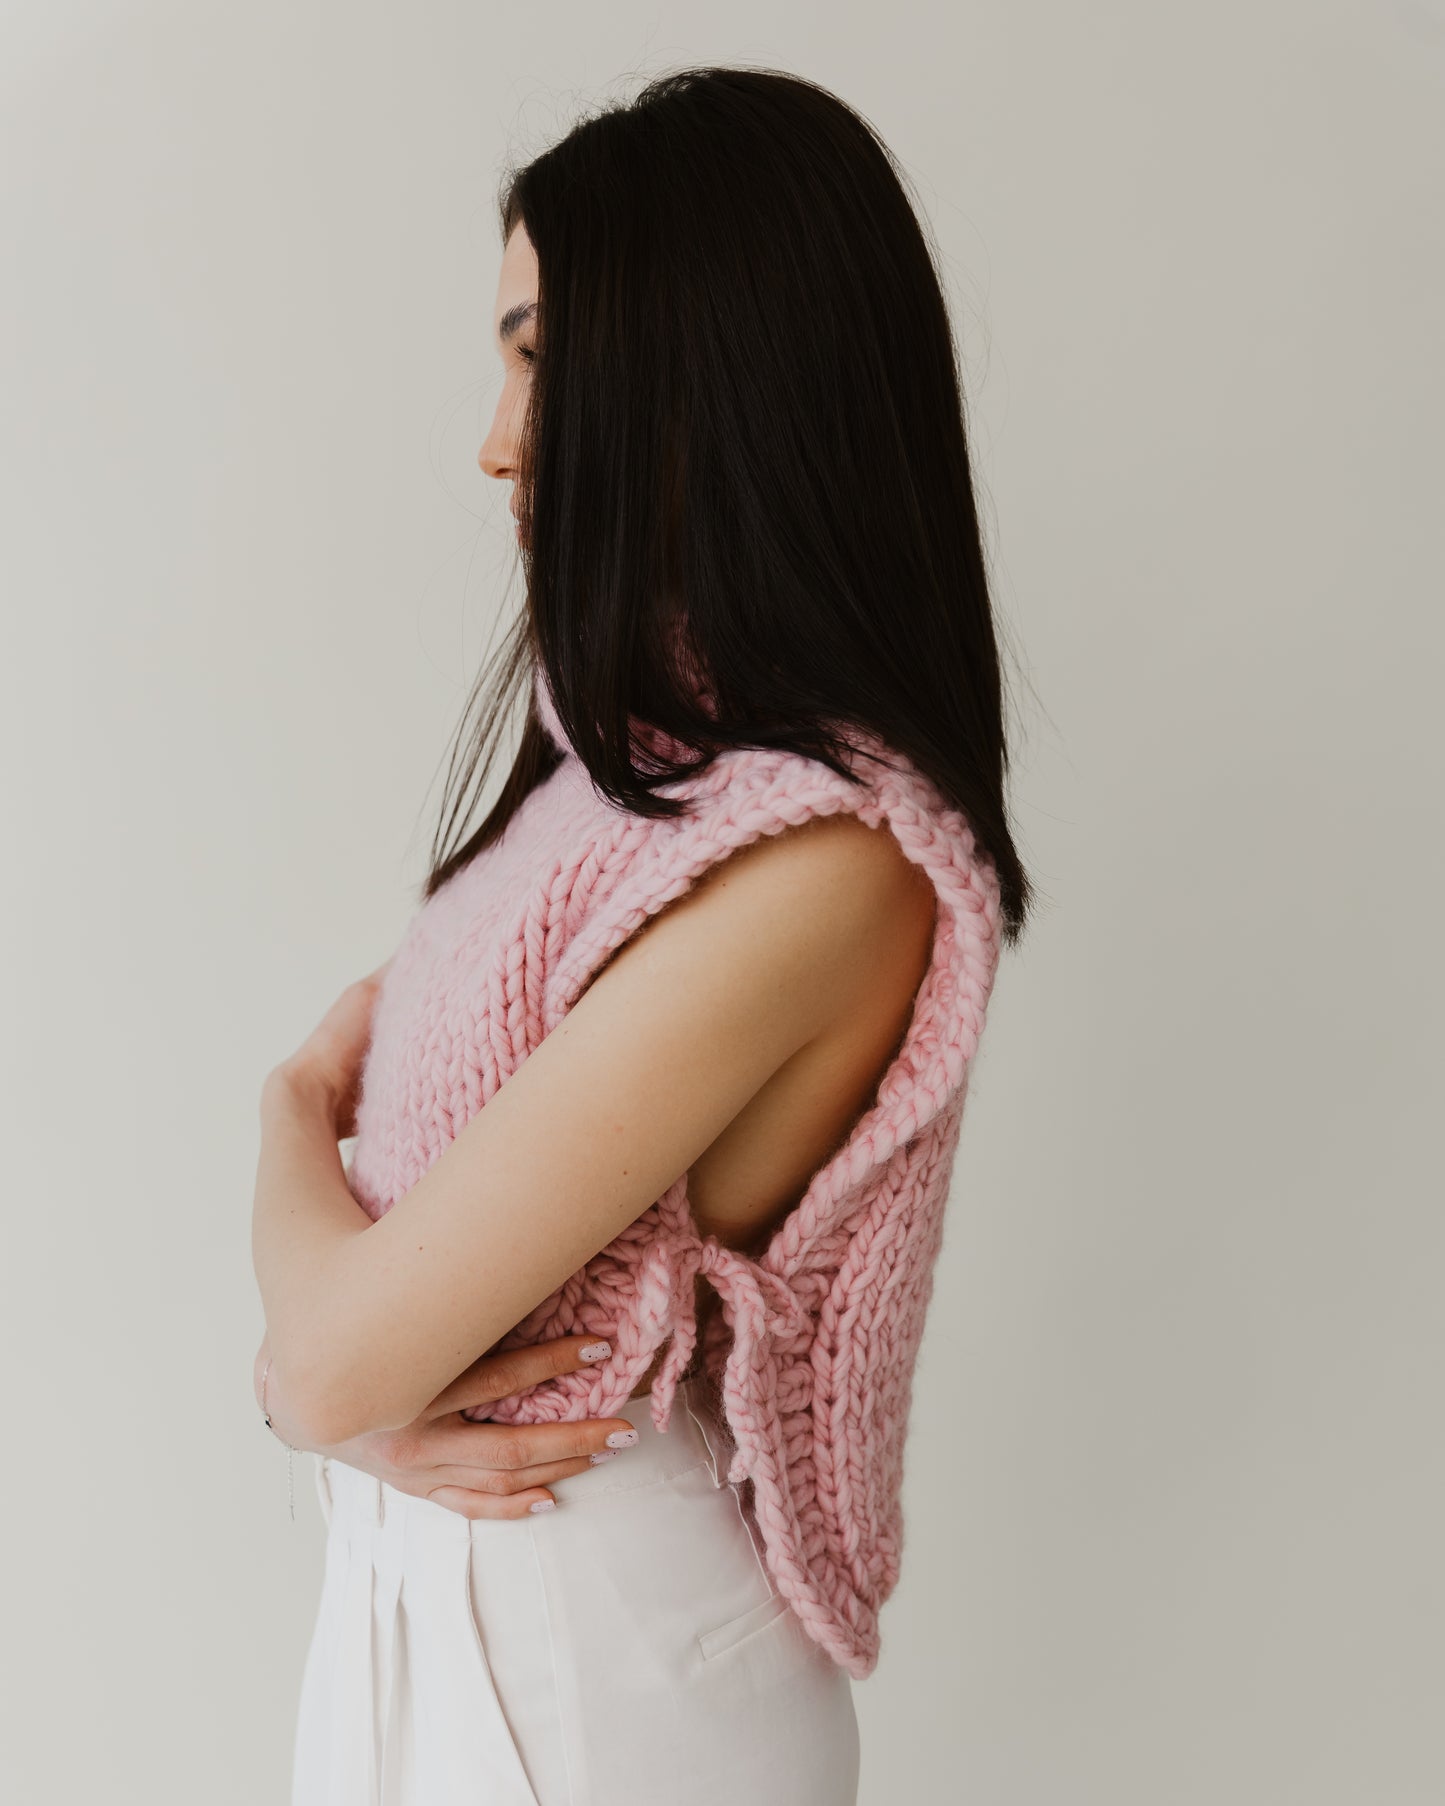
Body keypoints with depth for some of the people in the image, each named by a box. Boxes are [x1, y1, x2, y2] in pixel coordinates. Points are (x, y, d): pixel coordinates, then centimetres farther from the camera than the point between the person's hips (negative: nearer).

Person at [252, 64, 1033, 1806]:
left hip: (586, 1658, -7)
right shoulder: (651, 750, 1)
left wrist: (296, 1109, -6)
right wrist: (365, 1381, -15)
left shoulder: (818, 861, -27)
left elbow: (333, 1361, -24)